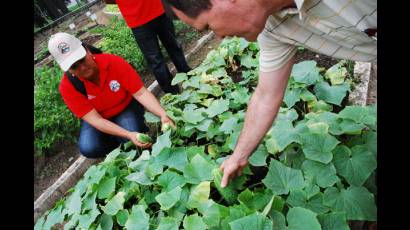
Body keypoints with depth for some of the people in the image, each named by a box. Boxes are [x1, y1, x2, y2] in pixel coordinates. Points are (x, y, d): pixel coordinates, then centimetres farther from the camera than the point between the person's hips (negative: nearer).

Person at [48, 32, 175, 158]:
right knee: (89, 148, -25)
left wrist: (163, 115, -41)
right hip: (98, 119, 1)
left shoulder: (114, 62, -24)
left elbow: (141, 93, -25)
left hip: (126, 108, -1)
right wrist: (129, 135, -40)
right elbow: (94, 119, -27)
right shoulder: (68, 86, -22)